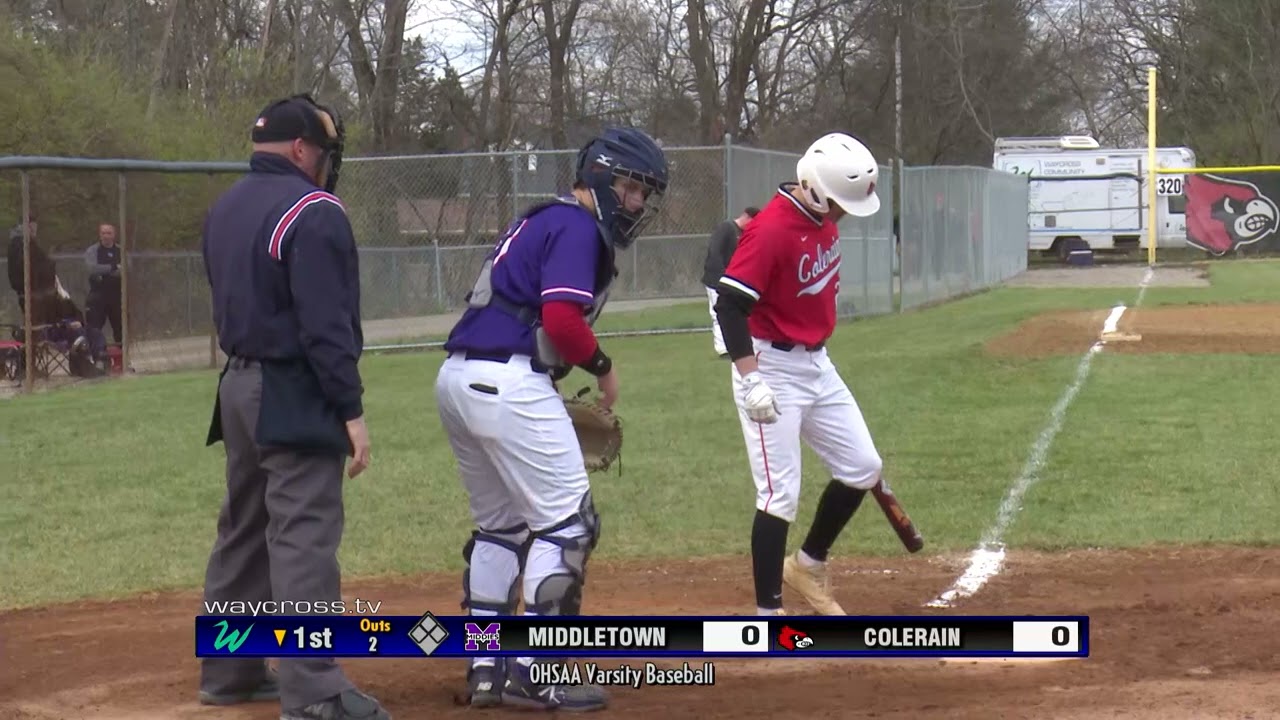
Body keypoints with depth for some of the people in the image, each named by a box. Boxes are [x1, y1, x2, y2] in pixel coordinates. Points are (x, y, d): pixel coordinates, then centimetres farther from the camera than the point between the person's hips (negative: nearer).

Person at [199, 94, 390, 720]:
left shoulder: (223, 210, 13)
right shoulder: (313, 211, -15)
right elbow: (326, 324, -19)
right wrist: (350, 410, -18)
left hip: (238, 386, 9)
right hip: (296, 397, -9)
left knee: (243, 532, 17)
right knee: (304, 538, -10)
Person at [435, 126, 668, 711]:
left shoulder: (540, 220, 23)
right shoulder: (577, 226, -7)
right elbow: (562, 319, -20)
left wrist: (555, 400, 15)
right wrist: (602, 367, -2)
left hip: (456, 378, 10)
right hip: (507, 383, -10)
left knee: (500, 524, 19)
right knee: (566, 521, -4)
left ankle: (485, 669, 20)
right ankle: (535, 674, -5)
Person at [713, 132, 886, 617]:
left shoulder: (823, 219, 3)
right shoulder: (771, 230, -23)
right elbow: (730, 305, -27)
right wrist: (752, 381, -31)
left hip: (817, 366, 9)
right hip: (773, 371, -9)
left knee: (862, 468, 12)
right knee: (781, 492, -8)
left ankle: (809, 565, 28)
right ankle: (767, 613, 1)